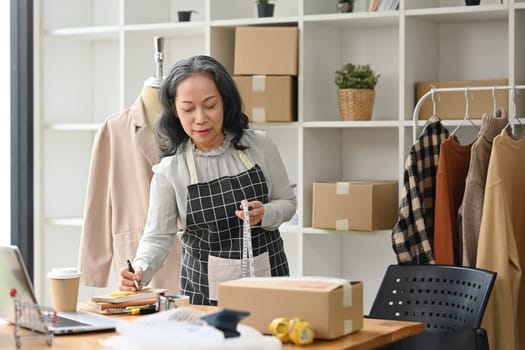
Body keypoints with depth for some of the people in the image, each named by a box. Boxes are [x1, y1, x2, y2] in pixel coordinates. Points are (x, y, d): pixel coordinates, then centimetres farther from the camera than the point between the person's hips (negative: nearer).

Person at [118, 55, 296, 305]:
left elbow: (287, 202, 4)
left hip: (267, 276, 1)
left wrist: (263, 214, -17)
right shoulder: (169, 170, -9)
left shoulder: (259, 145, -6)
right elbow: (157, 236, -9)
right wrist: (140, 270, -29)